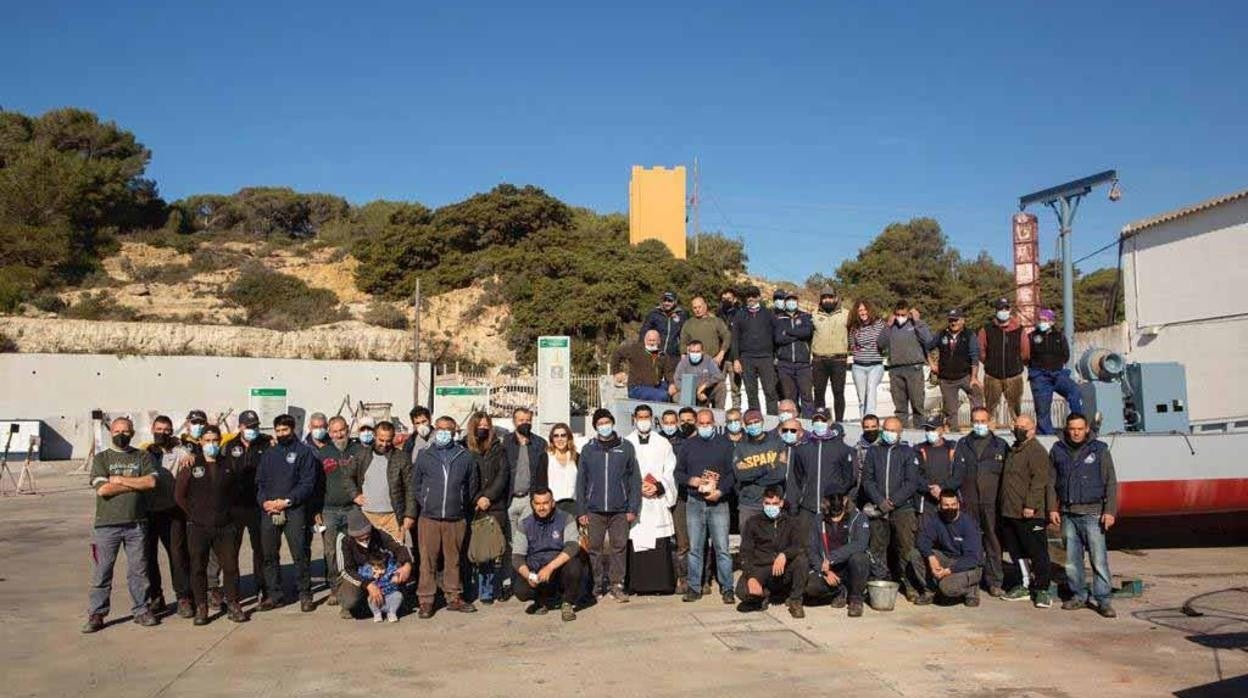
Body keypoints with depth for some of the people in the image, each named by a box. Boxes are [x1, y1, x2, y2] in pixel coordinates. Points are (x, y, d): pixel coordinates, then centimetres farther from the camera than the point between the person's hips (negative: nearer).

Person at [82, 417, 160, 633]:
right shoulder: (100, 458, 6)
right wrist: (136, 484, -8)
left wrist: (120, 480, -9)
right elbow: (102, 489, -9)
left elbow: (151, 482, -8)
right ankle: (96, 615, 11)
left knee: (138, 570, 7)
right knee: (102, 572, 2)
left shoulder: (143, 457, 9)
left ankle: (140, 611, 17)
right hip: (107, 524, -1)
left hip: (137, 523, 1)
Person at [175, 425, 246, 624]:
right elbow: (179, 495, 3)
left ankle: (233, 604, 12)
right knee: (198, 568, 4)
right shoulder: (191, 467, -1)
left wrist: (225, 510, 10)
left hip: (224, 526, 2)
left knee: (230, 566, 1)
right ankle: (201, 607, 14)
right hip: (198, 527, -2)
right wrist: (194, 513, 1)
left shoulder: (227, 466, 7)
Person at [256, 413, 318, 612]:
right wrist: (264, 501, -4)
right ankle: (274, 595, 17)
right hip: (268, 511, 5)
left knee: (300, 554, -5)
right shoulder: (269, 453, 17)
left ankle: (305, 595, 4)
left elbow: (308, 483, -5)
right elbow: (259, 481, 15)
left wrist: (286, 501, -14)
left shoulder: (304, 452, 2)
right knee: (269, 555, 7)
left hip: (294, 510, -5)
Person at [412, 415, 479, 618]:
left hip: (456, 519, 1)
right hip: (429, 518, 0)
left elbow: (472, 485, 13)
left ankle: (454, 597, 19)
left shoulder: (465, 457, 5)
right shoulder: (424, 456, 6)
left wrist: (461, 505, 8)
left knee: (453, 559, 8)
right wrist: (425, 503, 6)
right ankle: (425, 601, 7)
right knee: (428, 560, 0)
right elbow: (415, 484, 14)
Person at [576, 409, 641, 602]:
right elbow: (581, 481, 7)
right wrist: (581, 510, 1)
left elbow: (635, 479, 4)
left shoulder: (626, 447, 5)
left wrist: (633, 508, -2)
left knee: (619, 547, 0)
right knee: (595, 548, 3)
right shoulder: (588, 449, 7)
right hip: (594, 510, 1)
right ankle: (597, 585, 14)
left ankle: (616, 585, 10)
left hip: (620, 510, -1)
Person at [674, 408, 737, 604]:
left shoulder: (725, 444, 5)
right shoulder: (688, 445, 11)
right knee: (694, 548, 6)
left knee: (722, 548, -3)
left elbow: (732, 472, 0)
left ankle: (727, 588, 4)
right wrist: (691, 480, -8)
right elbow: (678, 472, 11)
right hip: (694, 503, 2)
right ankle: (694, 587, 13)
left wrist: (721, 491, -13)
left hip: (718, 503, -2)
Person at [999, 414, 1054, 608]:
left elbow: (1039, 480, -20)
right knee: (1016, 551, 15)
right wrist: (1004, 505, 21)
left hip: (1029, 514, -10)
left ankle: (1042, 590, 5)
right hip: (1009, 512, 10)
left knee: (1037, 552, -1)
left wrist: (1031, 505, -24)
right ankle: (1026, 586, 25)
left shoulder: (1037, 451, -11)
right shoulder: (1014, 450, 19)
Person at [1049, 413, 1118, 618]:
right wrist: (1052, 508, 5)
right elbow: (1051, 482, 12)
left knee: (1099, 558, -5)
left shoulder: (1099, 450, 1)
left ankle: (1103, 599, 1)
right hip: (1068, 514, 3)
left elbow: (1111, 483, 0)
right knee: (1072, 558, 7)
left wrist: (1110, 511, -7)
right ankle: (1078, 595, 17)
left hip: (1092, 513, -3)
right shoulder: (1057, 451, 8)